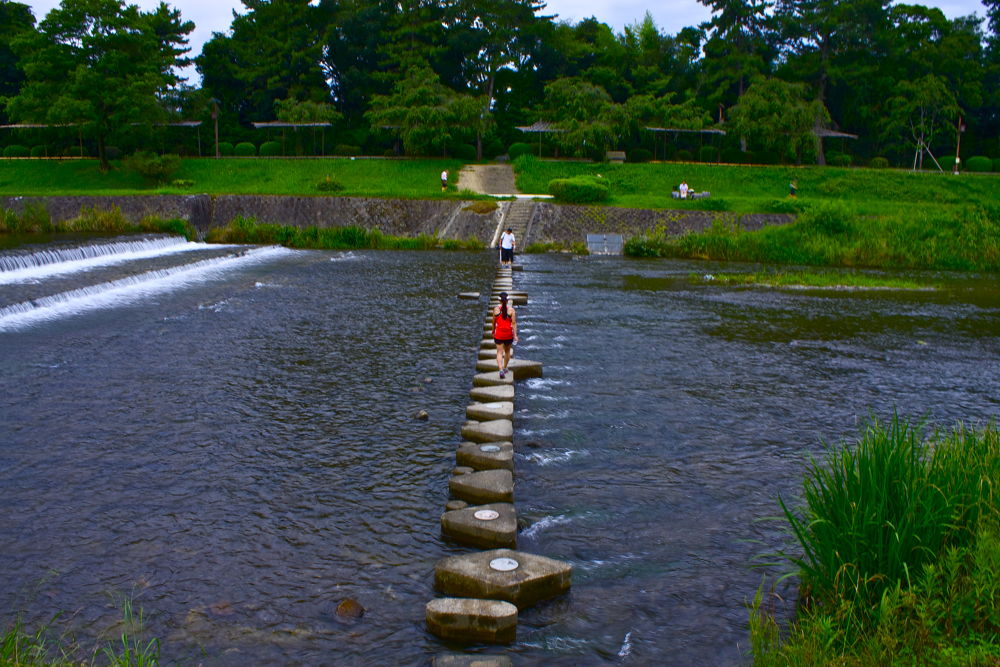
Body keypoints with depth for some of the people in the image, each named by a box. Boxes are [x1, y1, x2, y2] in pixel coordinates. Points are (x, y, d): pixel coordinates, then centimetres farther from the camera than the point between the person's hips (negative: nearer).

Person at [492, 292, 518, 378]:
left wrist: (493, 332, 21)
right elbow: (514, 323, -10)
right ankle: (505, 368, 34)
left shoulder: (496, 309, -4)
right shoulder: (511, 309, -6)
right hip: (508, 334, 1)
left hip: (498, 334, -1)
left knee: (499, 352, -1)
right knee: (507, 351, 21)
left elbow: (494, 322, 5)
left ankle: (501, 369, -19)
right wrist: (515, 335, -9)